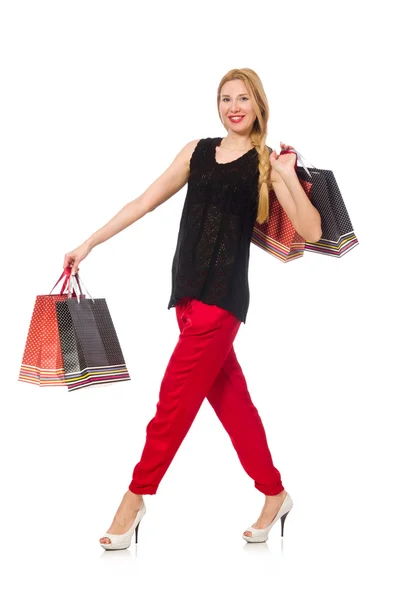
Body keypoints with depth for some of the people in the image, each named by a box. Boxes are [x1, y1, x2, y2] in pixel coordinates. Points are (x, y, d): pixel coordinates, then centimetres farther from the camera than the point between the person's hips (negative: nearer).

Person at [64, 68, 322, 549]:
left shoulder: (267, 162, 0)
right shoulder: (197, 151, 12)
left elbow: (312, 231, -6)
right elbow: (145, 203, 14)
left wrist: (290, 178, -18)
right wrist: (89, 244, 12)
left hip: (223, 297, -5)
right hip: (188, 293, 5)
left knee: (176, 396, -5)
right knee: (229, 397, 11)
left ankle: (136, 496, 5)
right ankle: (274, 494, 23)